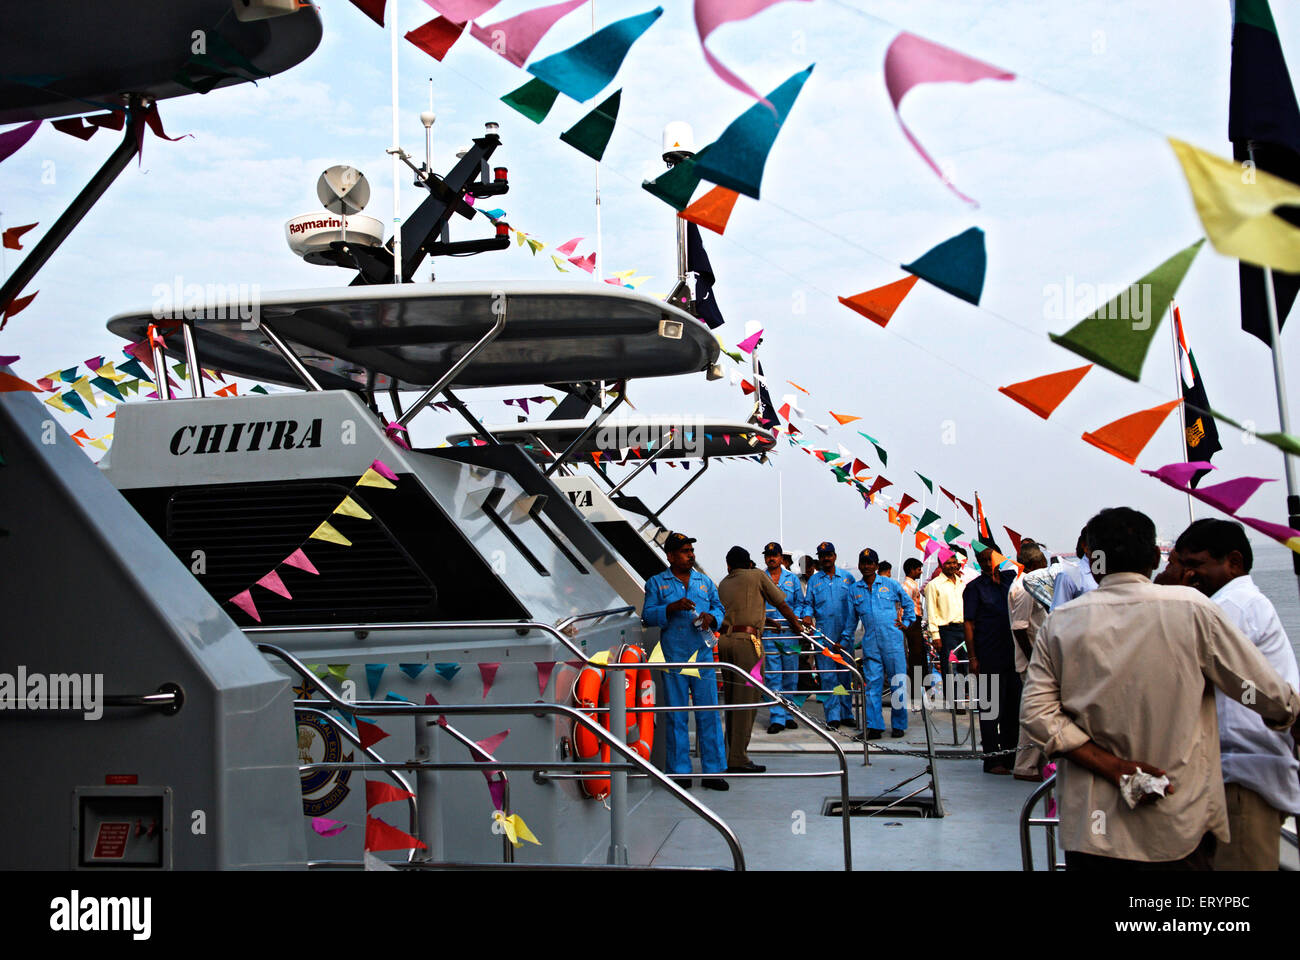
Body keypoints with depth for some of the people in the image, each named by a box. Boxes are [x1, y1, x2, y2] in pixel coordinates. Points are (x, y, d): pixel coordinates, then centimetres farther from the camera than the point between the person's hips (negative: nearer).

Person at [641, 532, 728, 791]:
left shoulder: (705, 582, 16)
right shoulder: (657, 583, 7)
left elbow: (719, 607, 19)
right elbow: (648, 615, 0)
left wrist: (711, 617, -3)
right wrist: (672, 608, -16)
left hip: (703, 655, 3)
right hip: (673, 657, -2)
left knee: (709, 713, 1)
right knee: (676, 715, 1)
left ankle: (712, 771, 7)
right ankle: (680, 772, 10)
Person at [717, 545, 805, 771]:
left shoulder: (723, 584, 22)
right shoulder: (757, 575, 9)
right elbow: (781, 604, 14)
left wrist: (766, 621, 43)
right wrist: (796, 625, 30)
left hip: (724, 639, 6)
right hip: (747, 639, -6)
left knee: (731, 699, 11)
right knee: (747, 697, -5)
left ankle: (733, 755, 16)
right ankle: (738, 759, -8)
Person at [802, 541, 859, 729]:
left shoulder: (847, 577, 10)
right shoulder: (814, 580, 10)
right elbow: (808, 603, 12)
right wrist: (807, 615, -9)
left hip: (845, 633, 1)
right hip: (824, 634, 0)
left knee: (845, 675, 6)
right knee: (827, 675, -4)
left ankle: (846, 714, 14)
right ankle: (833, 716, -1)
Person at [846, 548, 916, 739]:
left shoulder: (890, 584, 6)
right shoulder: (854, 591, 12)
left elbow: (908, 604, 18)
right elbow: (851, 618, 19)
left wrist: (906, 623, 7)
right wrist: (844, 640, 16)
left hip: (893, 642, -2)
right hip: (870, 645, 2)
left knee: (897, 684, 0)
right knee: (872, 685, -1)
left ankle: (898, 725, 10)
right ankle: (874, 726, 3)